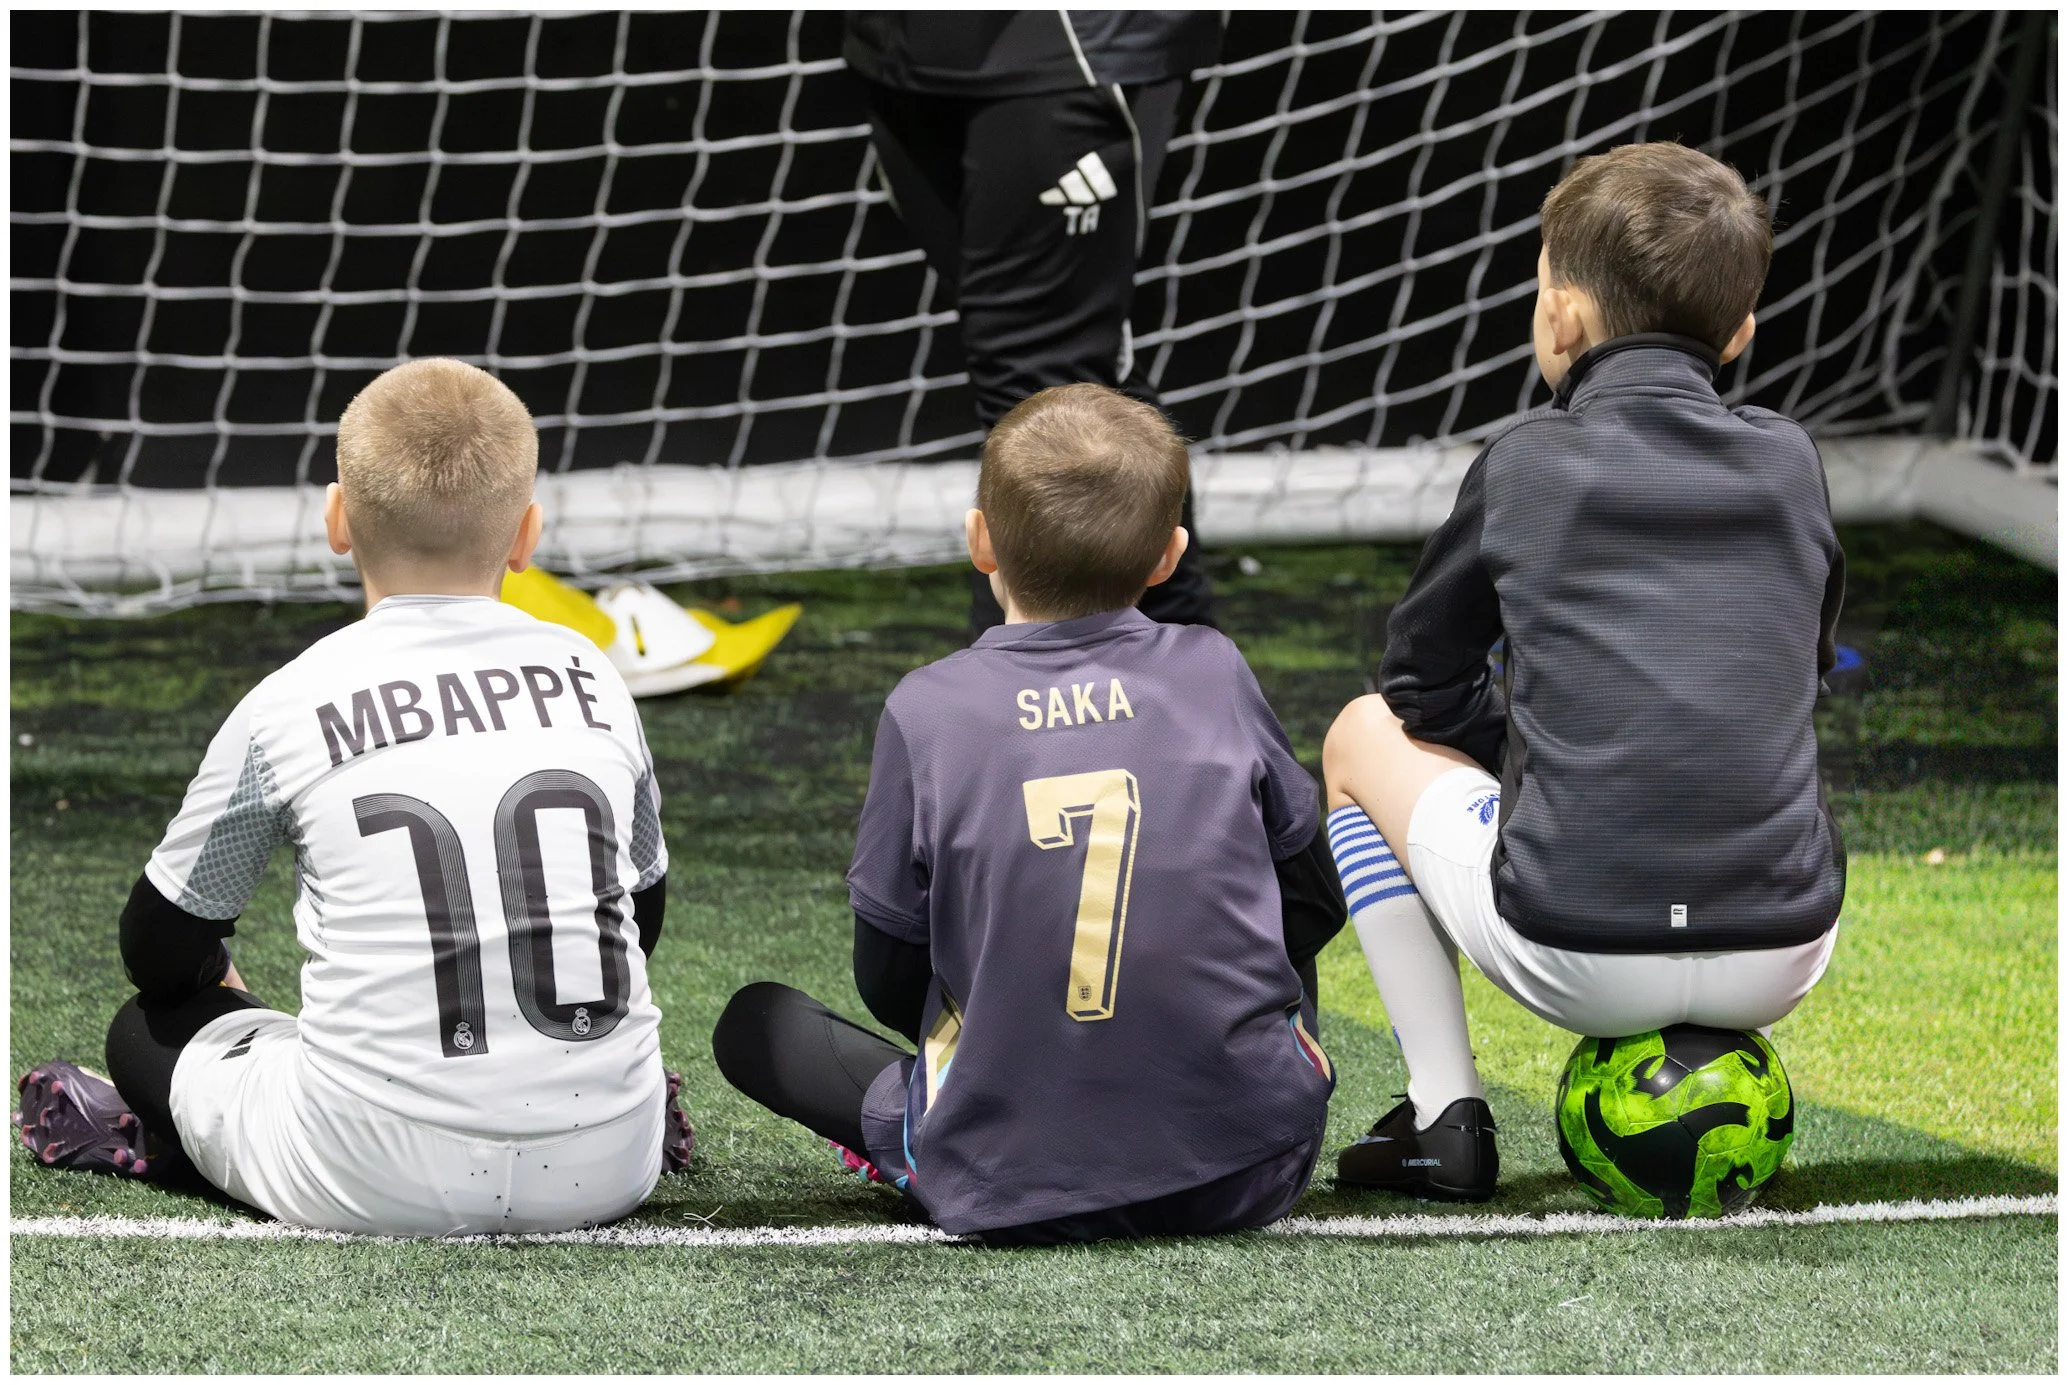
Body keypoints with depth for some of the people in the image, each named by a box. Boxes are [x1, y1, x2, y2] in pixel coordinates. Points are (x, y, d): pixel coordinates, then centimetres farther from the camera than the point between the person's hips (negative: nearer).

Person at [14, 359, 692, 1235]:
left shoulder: (287, 709, -2)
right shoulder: (590, 678, 6)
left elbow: (159, 954, 9)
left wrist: (214, 985, 33)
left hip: (374, 1186, -2)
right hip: (603, 1172, 2)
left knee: (151, 1025, 22)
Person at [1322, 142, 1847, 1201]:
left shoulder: (1527, 465, 1)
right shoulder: (1789, 464, 10)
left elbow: (1422, 686, 12)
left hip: (1576, 952, -3)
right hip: (1781, 965, 3)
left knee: (1365, 736, 24)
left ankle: (1443, 1112, 16)